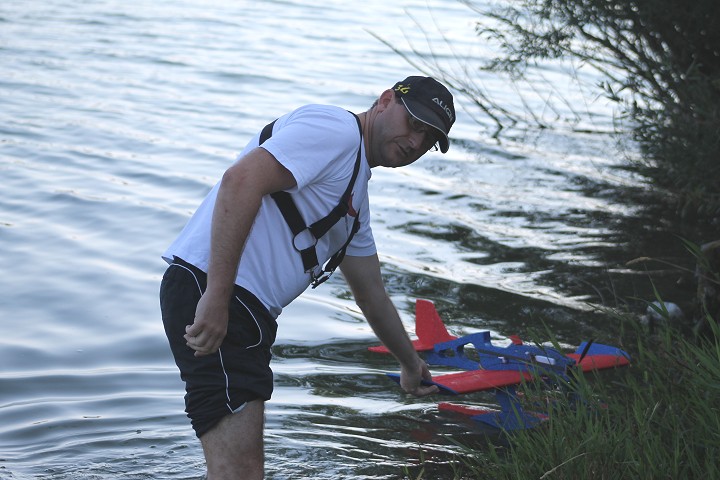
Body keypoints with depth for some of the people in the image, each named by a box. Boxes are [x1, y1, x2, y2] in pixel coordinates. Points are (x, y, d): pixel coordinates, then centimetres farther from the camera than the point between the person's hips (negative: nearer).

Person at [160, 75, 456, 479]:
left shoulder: (356, 196, 25)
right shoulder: (336, 127, -7)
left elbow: (371, 294, 37)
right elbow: (241, 180, -22)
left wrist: (411, 364, 49)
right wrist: (216, 298, -27)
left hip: (245, 310, 11)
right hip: (209, 293, -11)